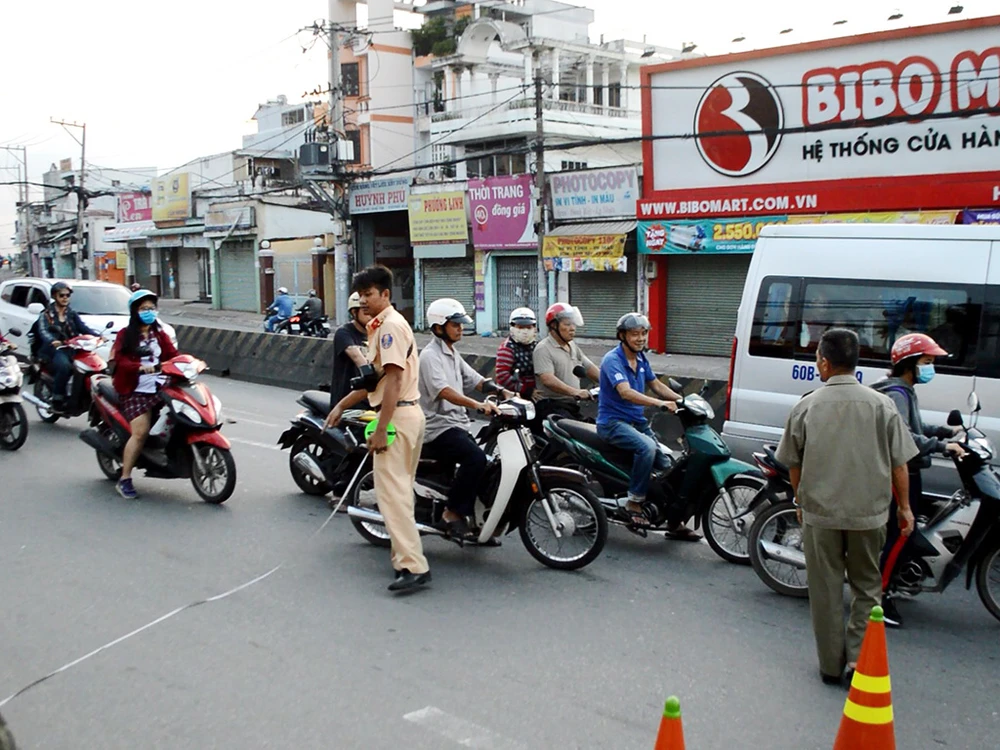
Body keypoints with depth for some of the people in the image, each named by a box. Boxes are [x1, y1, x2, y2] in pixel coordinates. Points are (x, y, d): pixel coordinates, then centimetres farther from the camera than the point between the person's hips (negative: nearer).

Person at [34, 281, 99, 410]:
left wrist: (97, 335, -15)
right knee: (64, 365, -35)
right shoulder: (46, 314, 7)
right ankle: (57, 399, -26)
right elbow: (43, 331, -11)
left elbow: (83, 327, 6)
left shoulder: (72, 313, 21)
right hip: (54, 350, -4)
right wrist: (52, 341, -35)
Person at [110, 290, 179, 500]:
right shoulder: (125, 335, 5)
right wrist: (140, 367, -27)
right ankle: (125, 479, -8)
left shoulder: (160, 334, 19)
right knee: (140, 432, -18)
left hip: (160, 386, 5)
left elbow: (173, 355, 7)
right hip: (135, 390, -5)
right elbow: (120, 360, -10)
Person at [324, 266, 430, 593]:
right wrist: (342, 405, 21)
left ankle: (413, 565, -15)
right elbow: (375, 378, 24)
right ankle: (406, 557, 21)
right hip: (407, 413, 11)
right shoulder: (380, 326, 20)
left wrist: (381, 429, -23)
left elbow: (393, 381, -21)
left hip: (398, 415, -11)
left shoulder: (390, 326, -13)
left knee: (391, 492, -13)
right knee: (400, 490, 14)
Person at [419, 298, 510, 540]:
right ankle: (453, 513, -18)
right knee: (476, 458, -30)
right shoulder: (430, 355, -12)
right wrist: (478, 405, -41)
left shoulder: (453, 355, 19)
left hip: (457, 423, 10)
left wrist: (504, 393, -3)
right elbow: (443, 390, -28)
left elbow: (475, 380, 13)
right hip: (438, 427, -10)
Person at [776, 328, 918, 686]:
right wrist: (904, 506, 12)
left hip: (819, 512, 0)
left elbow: (793, 464, 3)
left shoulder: (806, 406, -5)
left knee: (826, 590, 11)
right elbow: (899, 464, -1)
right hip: (869, 512, 0)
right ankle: (858, 659, 6)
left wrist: (801, 502, 19)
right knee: (867, 588, 16)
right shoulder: (881, 405, -6)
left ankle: (831, 665, 19)